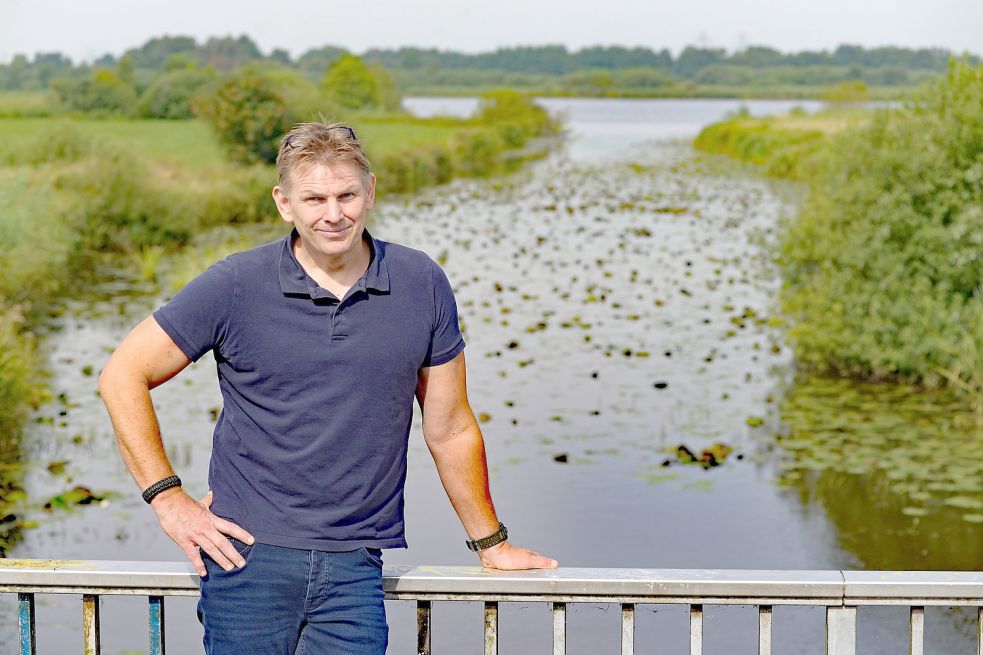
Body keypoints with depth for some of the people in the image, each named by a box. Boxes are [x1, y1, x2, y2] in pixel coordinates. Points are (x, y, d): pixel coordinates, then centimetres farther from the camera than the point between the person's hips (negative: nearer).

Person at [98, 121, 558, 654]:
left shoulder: (422, 286, 2)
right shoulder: (235, 286, -3)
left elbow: (450, 431, 11)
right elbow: (122, 376, 3)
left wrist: (491, 545, 17)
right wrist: (167, 498, -2)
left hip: (354, 569, 1)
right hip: (248, 554, -1)